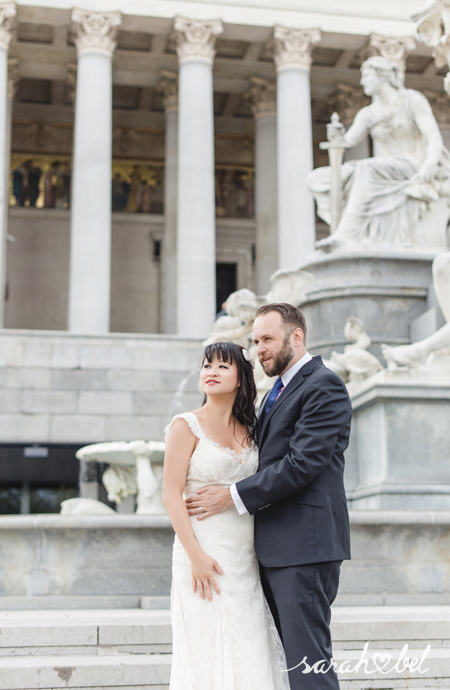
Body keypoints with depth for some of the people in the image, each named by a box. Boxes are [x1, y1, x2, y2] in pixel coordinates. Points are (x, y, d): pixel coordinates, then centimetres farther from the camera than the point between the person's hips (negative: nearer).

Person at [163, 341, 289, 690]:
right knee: (209, 654, -3)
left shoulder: (248, 430, 12)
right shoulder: (187, 425, -4)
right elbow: (171, 495, -10)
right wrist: (196, 555, -17)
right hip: (204, 554, -5)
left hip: (246, 557, 5)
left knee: (247, 653, 6)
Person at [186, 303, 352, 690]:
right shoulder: (279, 391, 22)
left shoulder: (323, 386, -8)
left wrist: (234, 497, -14)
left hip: (304, 543, -9)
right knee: (293, 654, 12)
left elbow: (302, 463, -18)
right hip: (276, 547, 10)